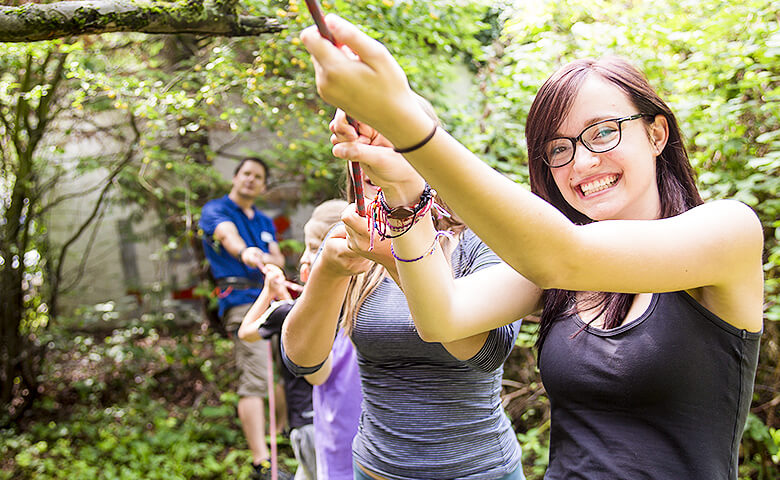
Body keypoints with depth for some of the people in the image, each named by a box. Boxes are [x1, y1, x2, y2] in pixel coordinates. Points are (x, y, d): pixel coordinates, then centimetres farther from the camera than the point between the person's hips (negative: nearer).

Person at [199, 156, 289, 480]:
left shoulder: (265, 222, 22)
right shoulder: (215, 210, 0)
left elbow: (279, 260, 12)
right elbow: (227, 234, -24)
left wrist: (267, 260, -13)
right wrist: (244, 252, -47)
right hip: (242, 300, -8)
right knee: (255, 379, -17)